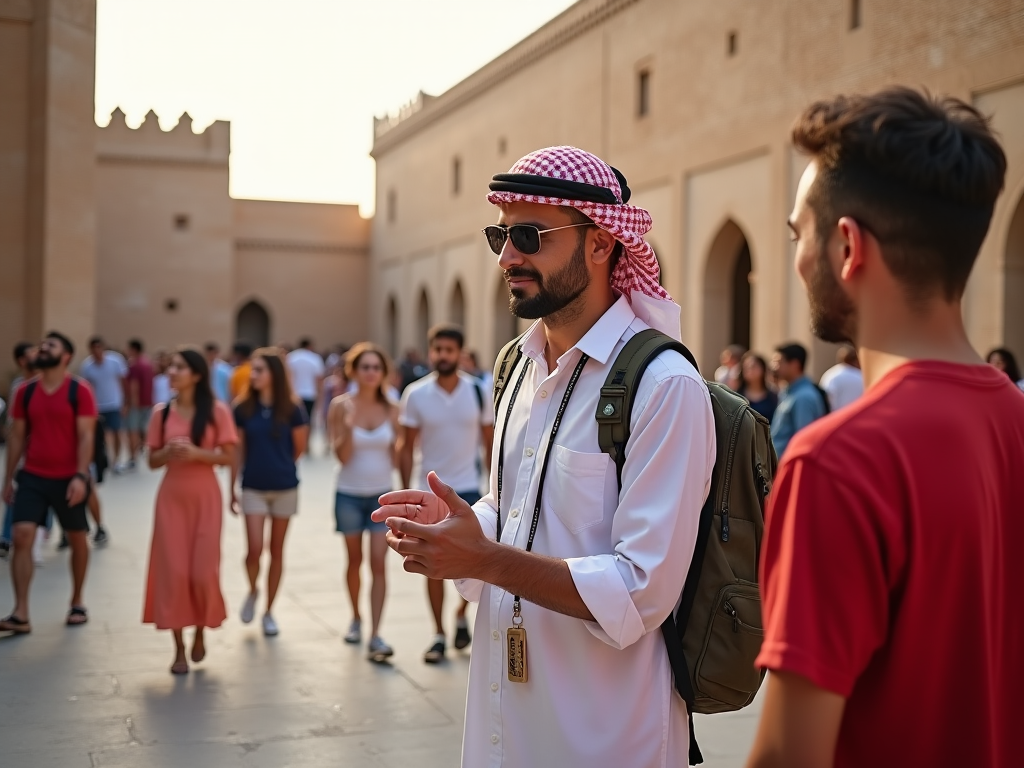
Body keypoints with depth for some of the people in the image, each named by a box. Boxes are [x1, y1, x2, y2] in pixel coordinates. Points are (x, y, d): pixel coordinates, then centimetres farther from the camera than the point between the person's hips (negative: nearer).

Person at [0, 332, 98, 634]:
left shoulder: (79, 391, -7)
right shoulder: (26, 391, 4)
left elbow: (85, 436, -11)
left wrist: (81, 476, -19)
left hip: (67, 478, -3)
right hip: (32, 477, 3)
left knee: (77, 539, 10)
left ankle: (77, 603, 29)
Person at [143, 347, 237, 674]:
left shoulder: (216, 411, -5)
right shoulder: (161, 412, 2)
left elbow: (228, 457, -4)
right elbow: (152, 461, 6)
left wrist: (196, 453, -19)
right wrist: (168, 452, -15)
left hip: (205, 496, -2)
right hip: (171, 497, 2)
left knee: (203, 570, -2)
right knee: (172, 570, -1)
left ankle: (201, 632, 26)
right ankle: (179, 648, 9)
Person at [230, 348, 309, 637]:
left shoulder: (291, 410, -7)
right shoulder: (244, 409, -2)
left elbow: (299, 448, 5)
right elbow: (238, 452, 2)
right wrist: (232, 490, 2)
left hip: (285, 488, 0)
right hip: (253, 488, 0)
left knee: (277, 551, 8)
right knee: (255, 550, -9)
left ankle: (269, 611, 20)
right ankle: (253, 591, 23)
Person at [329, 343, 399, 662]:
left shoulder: (392, 409, -2)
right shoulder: (341, 405, -7)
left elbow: (395, 454, 5)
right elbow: (342, 455, -11)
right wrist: (348, 424, -23)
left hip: (382, 494, 0)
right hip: (349, 494, 0)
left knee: (378, 562, -7)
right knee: (355, 560, 14)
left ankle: (375, 635, -7)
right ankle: (356, 618, 35)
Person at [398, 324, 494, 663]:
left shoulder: (479, 392, -3)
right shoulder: (415, 395, -4)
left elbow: (490, 443, 3)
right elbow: (407, 447, 1)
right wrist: (406, 492, -4)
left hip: (468, 489, 0)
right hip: (430, 491, 0)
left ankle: (462, 613, 28)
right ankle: (439, 633, 17)